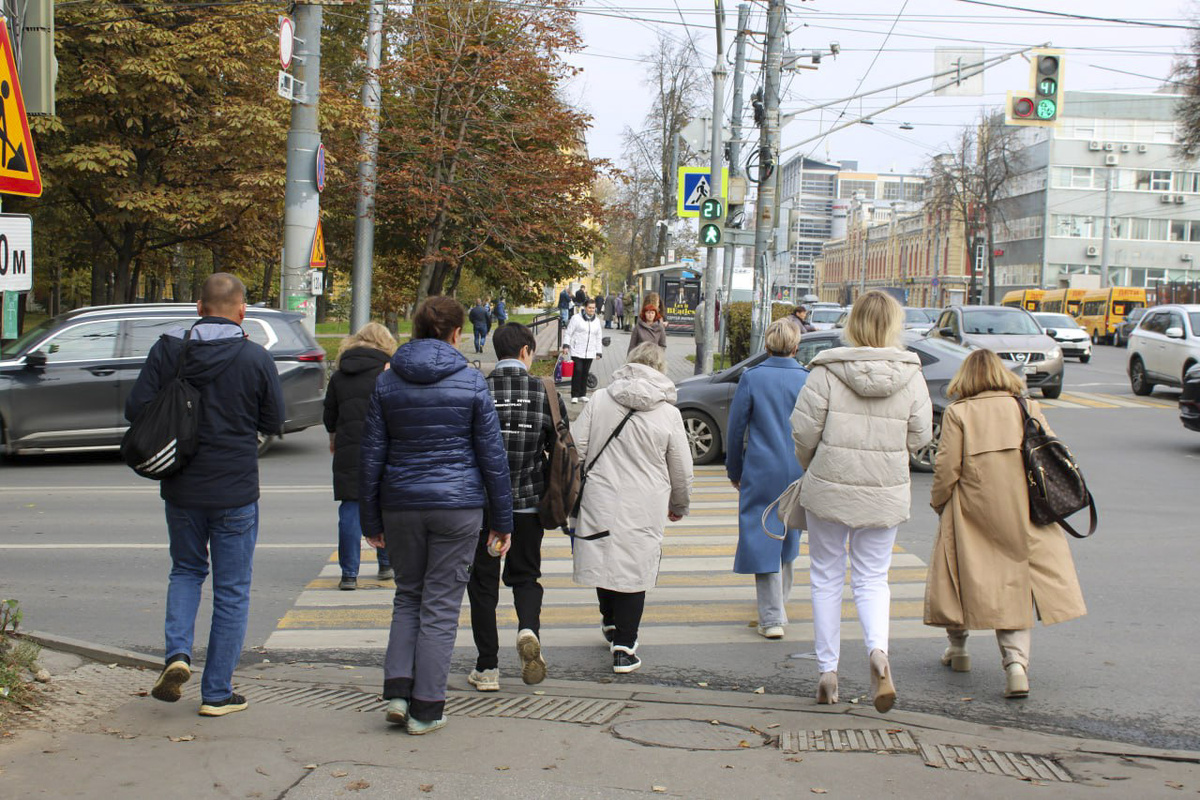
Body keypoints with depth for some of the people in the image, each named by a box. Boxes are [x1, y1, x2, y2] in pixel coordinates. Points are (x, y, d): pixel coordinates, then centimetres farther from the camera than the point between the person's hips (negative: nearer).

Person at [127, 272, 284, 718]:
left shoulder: (168, 350, -4)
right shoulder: (255, 358, -10)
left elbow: (136, 409, -6)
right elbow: (274, 423, -3)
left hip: (181, 488, 2)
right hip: (235, 490, -2)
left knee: (186, 571, 23)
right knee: (231, 590, 8)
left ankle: (177, 655, 1)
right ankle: (217, 693, 12)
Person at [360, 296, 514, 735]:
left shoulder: (387, 383, 2)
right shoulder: (470, 382, -4)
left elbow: (371, 456, 3)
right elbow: (492, 455, -3)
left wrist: (372, 520, 11)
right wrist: (502, 520, 4)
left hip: (402, 505, 2)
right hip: (457, 504, -2)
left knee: (408, 597, 19)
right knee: (441, 605, 5)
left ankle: (398, 689, 6)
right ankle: (425, 709, 7)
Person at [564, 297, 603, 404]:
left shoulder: (597, 321, 13)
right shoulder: (576, 318, -2)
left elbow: (599, 338, 19)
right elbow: (568, 333, -1)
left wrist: (598, 352, 14)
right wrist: (566, 345, -12)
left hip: (590, 353, 4)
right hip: (577, 351, -4)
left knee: (585, 373, 7)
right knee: (577, 372, -10)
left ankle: (582, 395, 16)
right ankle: (574, 395, -5)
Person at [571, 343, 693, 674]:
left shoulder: (600, 401, 0)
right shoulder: (668, 413, -4)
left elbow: (574, 449, 0)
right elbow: (681, 470, 3)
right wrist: (679, 505, 21)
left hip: (599, 501, 2)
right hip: (643, 509, -2)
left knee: (604, 558, 20)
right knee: (634, 571, 4)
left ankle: (610, 623, 41)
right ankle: (624, 648, 2)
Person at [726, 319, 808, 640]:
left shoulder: (751, 378, -7)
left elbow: (736, 429, -2)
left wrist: (734, 470, 11)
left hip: (761, 472, -3)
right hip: (798, 472, 3)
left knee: (762, 540, 0)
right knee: (788, 536, 22)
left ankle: (772, 618, -5)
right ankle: (780, 600, 40)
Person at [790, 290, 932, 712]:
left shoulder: (827, 371, -10)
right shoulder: (910, 375, -4)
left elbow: (804, 430, -10)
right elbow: (919, 435, -1)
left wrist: (812, 466, 10)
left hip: (829, 488, -1)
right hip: (886, 492, 2)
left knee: (827, 578, 13)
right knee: (872, 578, 13)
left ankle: (828, 670, 16)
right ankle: (878, 650, -13)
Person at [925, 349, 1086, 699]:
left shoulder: (957, 413, -3)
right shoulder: (1028, 407, 5)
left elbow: (947, 468, -8)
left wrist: (938, 501, 9)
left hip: (974, 515, -2)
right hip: (1024, 514, 2)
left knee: (968, 575, 15)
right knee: (1014, 582, 4)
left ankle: (957, 646, 32)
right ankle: (1016, 660, -13)